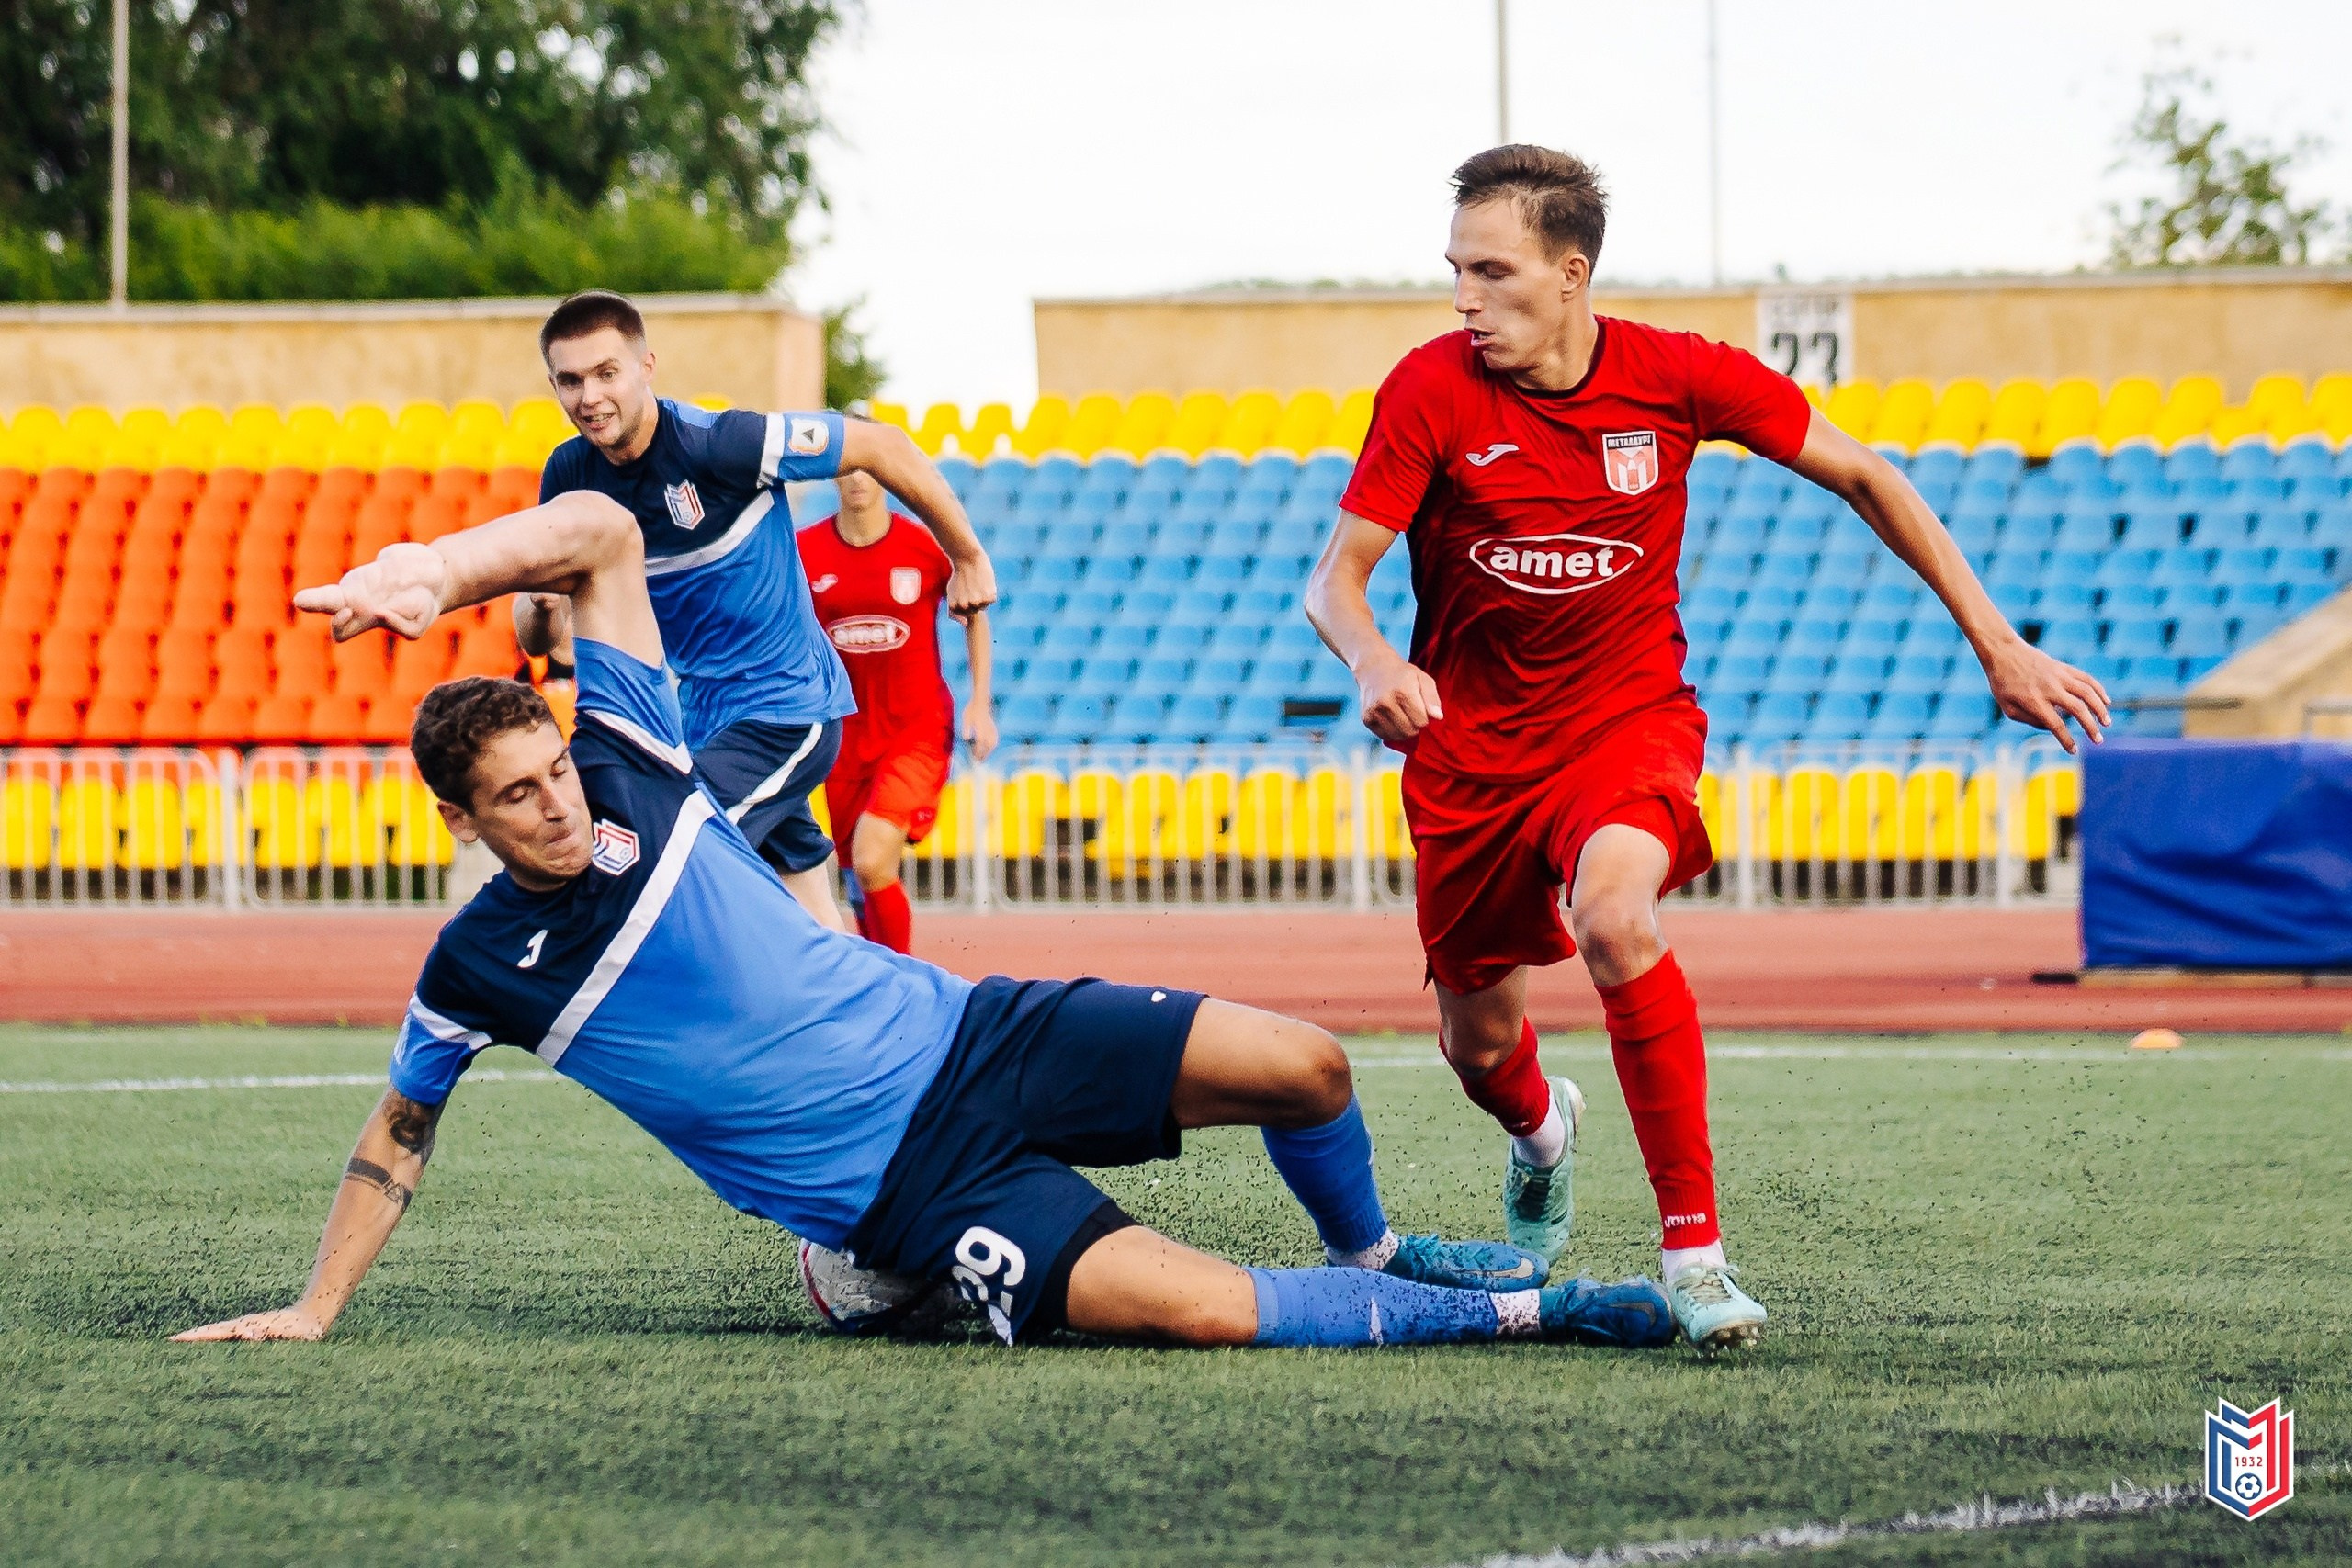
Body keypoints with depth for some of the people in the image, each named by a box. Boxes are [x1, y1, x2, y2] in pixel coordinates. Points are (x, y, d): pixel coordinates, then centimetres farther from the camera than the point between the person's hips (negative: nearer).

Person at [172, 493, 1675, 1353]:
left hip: (965, 1038, 4)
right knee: (1202, 1307, -26)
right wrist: (314, 1309, 11)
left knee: (1301, 1065, -9)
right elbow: (399, 1138, 11)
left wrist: (433, 573, -20)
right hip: (908, 1195, -4)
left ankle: (1373, 1254, 26)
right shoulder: (480, 972, -6)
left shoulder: (631, 768, -2)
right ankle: (1502, 1313, -8)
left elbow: (604, 532, -6)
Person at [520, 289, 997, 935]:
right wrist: (541, 600, -22)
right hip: (706, 714, 7)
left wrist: (968, 559, -5)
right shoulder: (570, 475, -2)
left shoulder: (717, 442, -22)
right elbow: (536, 640, 3)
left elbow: (883, 447, -14)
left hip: (786, 710, -7)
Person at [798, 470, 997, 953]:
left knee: (872, 863, -20)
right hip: (845, 734, 3)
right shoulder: (805, 551, -3)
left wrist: (980, 704, 3)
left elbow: (975, 619, 9)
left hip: (917, 732, -3)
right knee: (860, 877, 9)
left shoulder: (925, 547, -7)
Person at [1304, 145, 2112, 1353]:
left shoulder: (1678, 379, -12)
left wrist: (1995, 644, -2)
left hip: (1627, 719, -2)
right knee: (1478, 1044, 11)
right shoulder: (1432, 391, -13)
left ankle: (1693, 1244, -26)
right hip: (1470, 744, 2)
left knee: (1612, 914, -34)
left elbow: (1863, 479, 0)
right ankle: (1541, 1128, 52)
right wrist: (1372, 663, -37)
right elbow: (1335, 579, -13)